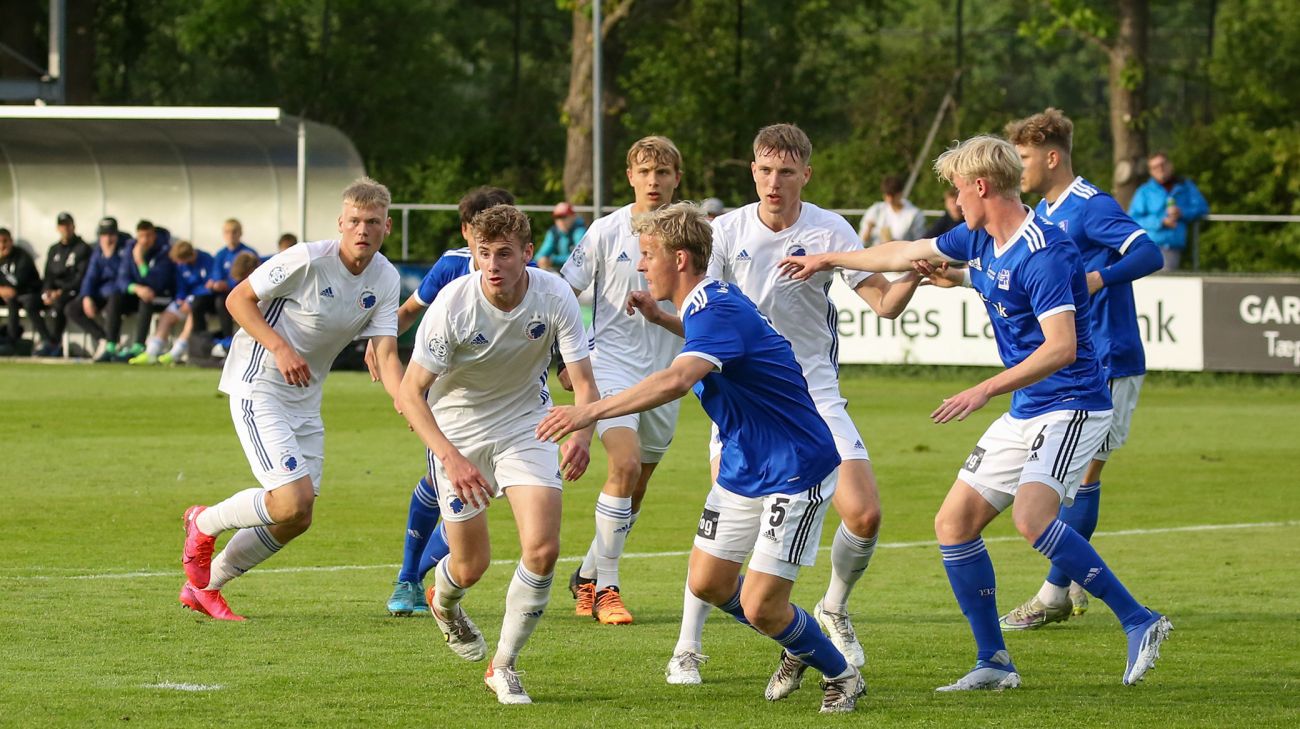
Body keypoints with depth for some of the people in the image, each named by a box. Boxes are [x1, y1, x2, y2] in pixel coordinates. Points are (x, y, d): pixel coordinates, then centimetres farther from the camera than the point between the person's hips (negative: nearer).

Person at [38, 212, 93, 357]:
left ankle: (54, 344, -34)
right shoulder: (54, 250, 19)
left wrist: (62, 291, -22)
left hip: (74, 291, -6)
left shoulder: (83, 249, -1)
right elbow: (48, 276, 15)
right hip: (54, 292, 6)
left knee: (59, 302, -37)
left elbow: (81, 277, -11)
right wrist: (46, 293, -7)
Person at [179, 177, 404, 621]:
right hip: (258, 386, -7)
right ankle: (204, 525, 7)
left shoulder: (386, 280, -2)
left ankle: (204, 587, 25)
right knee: (292, 501, -21)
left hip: (305, 398, 7)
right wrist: (280, 348, -24)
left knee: (296, 520, 7)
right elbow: (237, 298, -12)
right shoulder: (307, 260, -20)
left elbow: (386, 356, -7)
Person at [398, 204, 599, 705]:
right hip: (456, 429, -2)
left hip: (525, 425, 2)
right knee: (472, 565, 4)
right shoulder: (453, 304, -25)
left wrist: (581, 434, -39)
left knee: (542, 549, -15)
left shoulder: (554, 296, -20)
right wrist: (451, 458, -34)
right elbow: (411, 391, -21)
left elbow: (583, 381, -16)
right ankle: (443, 602, 44)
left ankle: (503, 667, 4)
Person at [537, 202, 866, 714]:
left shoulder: (718, 310, -26)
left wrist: (591, 411, -48)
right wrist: (661, 318, 16)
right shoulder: (709, 302, 6)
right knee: (708, 584, 11)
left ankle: (841, 675, 16)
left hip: (795, 473, -10)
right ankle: (798, 649, 34)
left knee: (760, 607, -10)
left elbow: (676, 380, -45)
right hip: (742, 469, 10)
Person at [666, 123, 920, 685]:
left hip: (814, 391, 1)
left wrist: (913, 277, -28)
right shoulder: (728, 231, -3)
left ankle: (834, 611, 20)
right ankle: (687, 649, -6)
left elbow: (885, 304, -7)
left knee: (864, 514, -10)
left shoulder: (829, 231, -4)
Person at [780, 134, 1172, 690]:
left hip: (1071, 406, -10)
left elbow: (1061, 347, -29)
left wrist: (987, 389, -33)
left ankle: (1138, 622, -21)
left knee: (1032, 517, -30)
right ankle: (994, 663, 12)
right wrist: (827, 260, 32)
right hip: (1024, 414, 10)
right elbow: (906, 254, 23)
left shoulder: (1043, 253, -21)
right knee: (953, 524, 5)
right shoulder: (979, 241, 8)